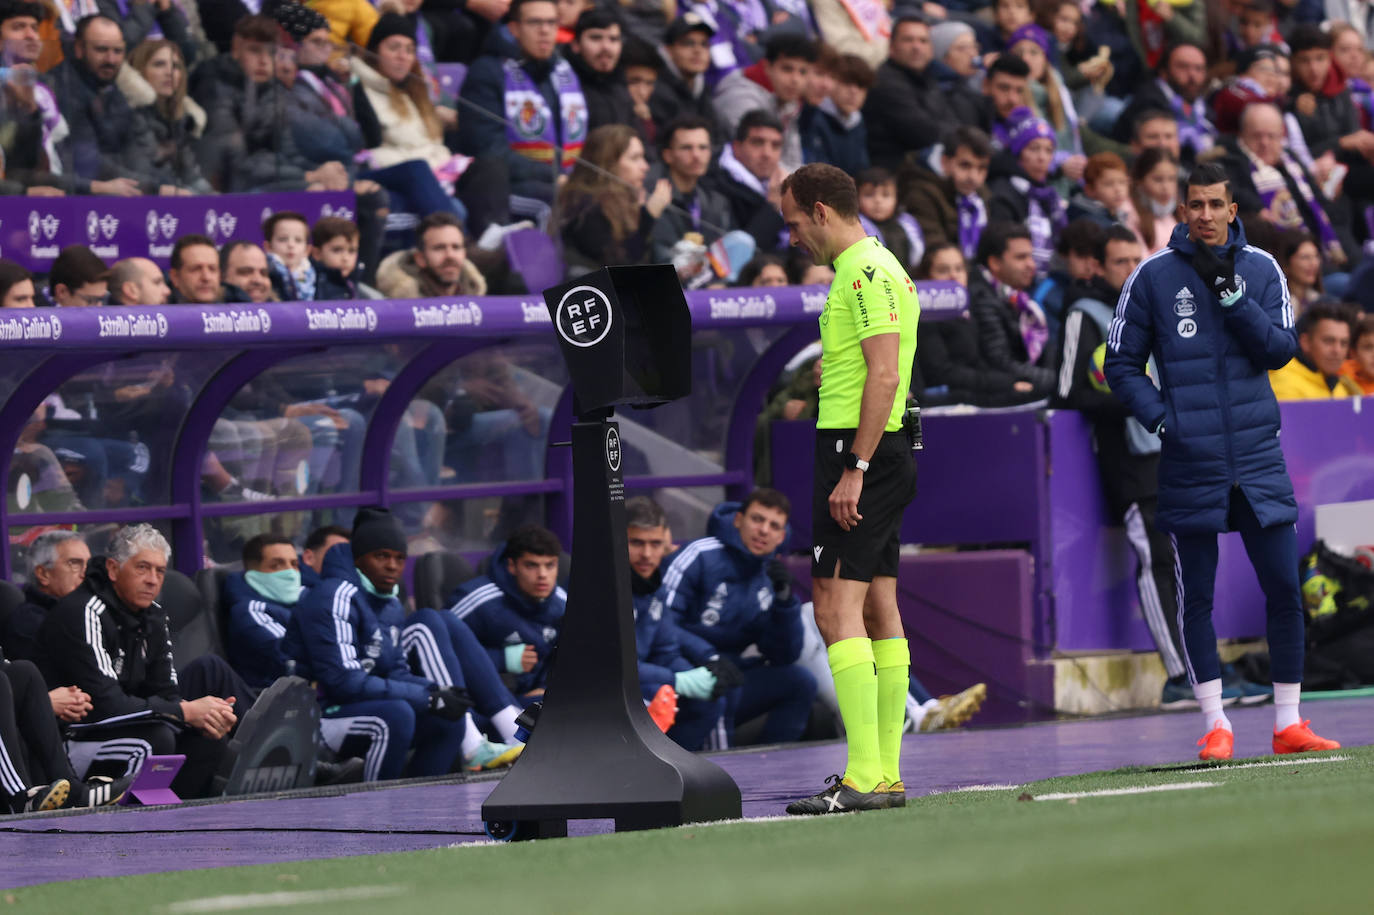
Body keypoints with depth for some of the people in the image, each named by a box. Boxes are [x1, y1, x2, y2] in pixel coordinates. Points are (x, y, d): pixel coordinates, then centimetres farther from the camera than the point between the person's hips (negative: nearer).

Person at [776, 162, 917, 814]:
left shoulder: (865, 274, -13)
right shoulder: (873, 269, 19)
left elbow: (885, 374, -21)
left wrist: (854, 469, -23)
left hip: (861, 451, -11)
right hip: (883, 452, 11)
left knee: (837, 608, -13)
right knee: (878, 610, 10)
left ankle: (864, 778, -18)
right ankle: (886, 773, 12)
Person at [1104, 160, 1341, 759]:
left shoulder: (1260, 270, 6)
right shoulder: (1153, 276, 1)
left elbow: (1280, 350, -3)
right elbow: (1121, 364, 5)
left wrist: (1232, 296, -13)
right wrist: (1158, 417, -8)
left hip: (1257, 456, 1)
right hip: (1189, 462, -1)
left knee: (1284, 589, 0)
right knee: (1196, 598, 1)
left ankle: (1287, 722, 8)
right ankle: (1216, 723, 9)